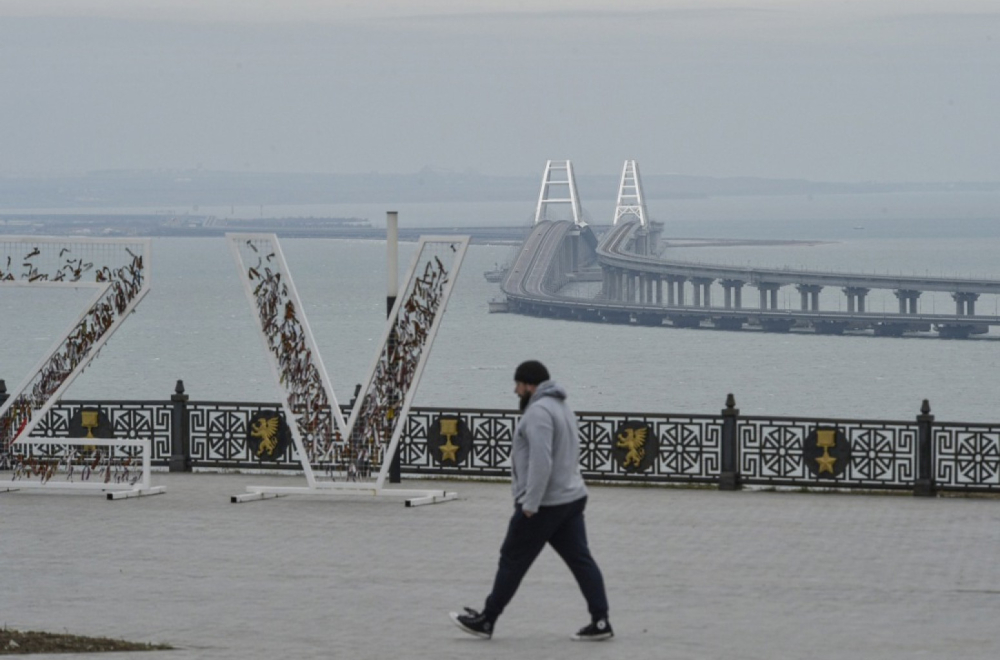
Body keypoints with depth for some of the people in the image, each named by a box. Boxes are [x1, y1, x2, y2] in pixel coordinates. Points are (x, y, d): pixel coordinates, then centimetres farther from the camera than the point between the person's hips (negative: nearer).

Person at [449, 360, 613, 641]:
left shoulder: (538, 411, -17)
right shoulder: (561, 407, 17)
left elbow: (541, 462, -26)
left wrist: (529, 504, -24)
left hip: (544, 504, -10)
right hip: (572, 499, 10)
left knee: (513, 561, 1)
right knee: (580, 560, 5)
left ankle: (486, 620, 10)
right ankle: (600, 621, 0)